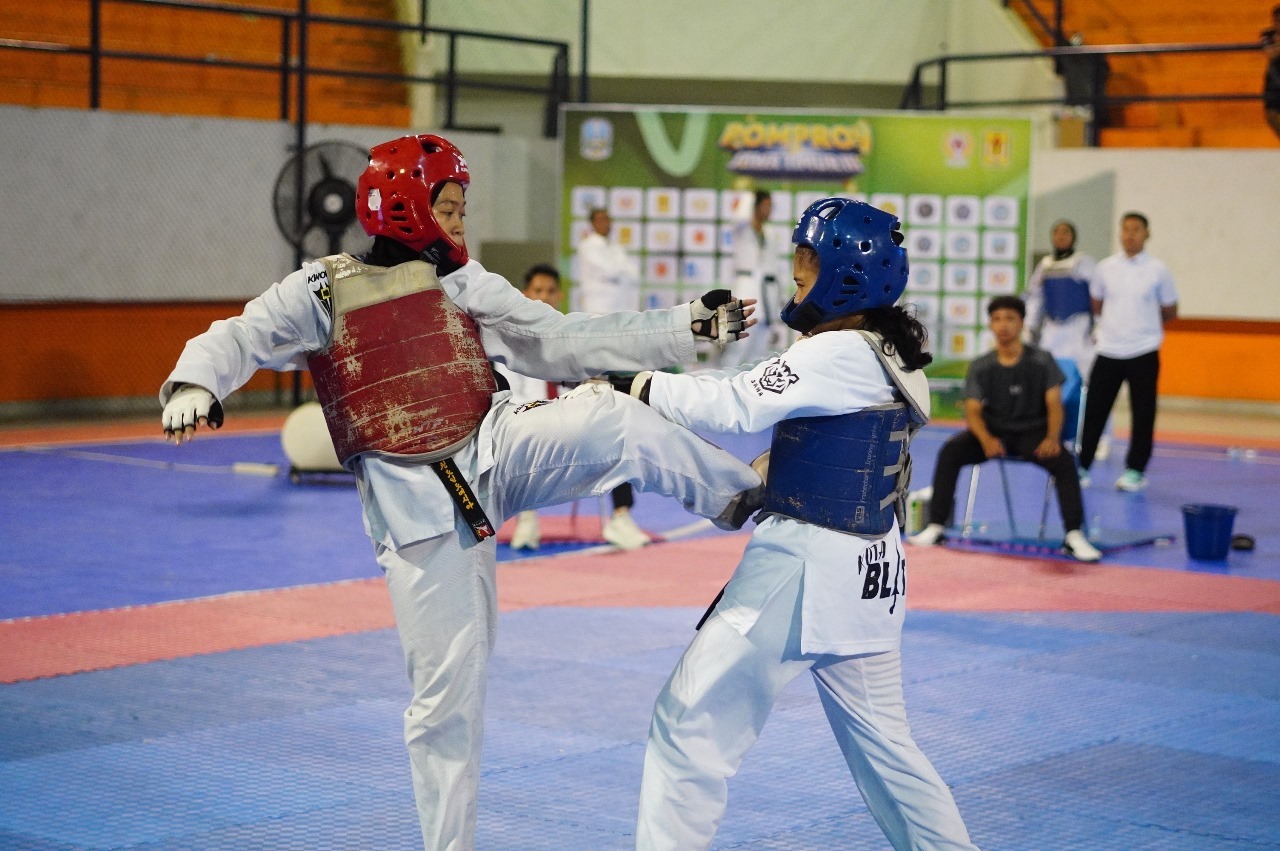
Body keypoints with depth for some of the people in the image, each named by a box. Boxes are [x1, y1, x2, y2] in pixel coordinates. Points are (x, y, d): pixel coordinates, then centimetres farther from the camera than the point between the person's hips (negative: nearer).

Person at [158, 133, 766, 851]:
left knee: (611, 418, -25)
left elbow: (564, 342, 7)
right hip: (416, 506, -2)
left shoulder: (465, 282, 7)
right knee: (447, 688, 1)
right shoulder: (325, 290, -2)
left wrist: (690, 326, 2)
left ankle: (752, 501, -10)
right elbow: (235, 340, -3)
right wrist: (193, 385, -28)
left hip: (495, 453, 3)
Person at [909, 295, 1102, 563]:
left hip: (1032, 432, -1)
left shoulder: (1041, 361, -2)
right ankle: (936, 527, -20)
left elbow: (1054, 405, -5)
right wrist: (986, 439, -26)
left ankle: (1074, 536, -27)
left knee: (1064, 461, -32)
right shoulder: (980, 367, 1)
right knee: (950, 451, -25)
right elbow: (972, 411, -4)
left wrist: (1052, 438, -26)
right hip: (994, 430, 2)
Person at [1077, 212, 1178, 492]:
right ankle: (1082, 466, 10)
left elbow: (1170, 312, 8)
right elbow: (1096, 305, 18)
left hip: (1143, 353, -2)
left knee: (1142, 414, 2)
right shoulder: (1105, 268, 4)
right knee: (1094, 410, 2)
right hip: (1108, 351, 2)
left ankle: (1136, 470, 12)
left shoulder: (1158, 271, -1)